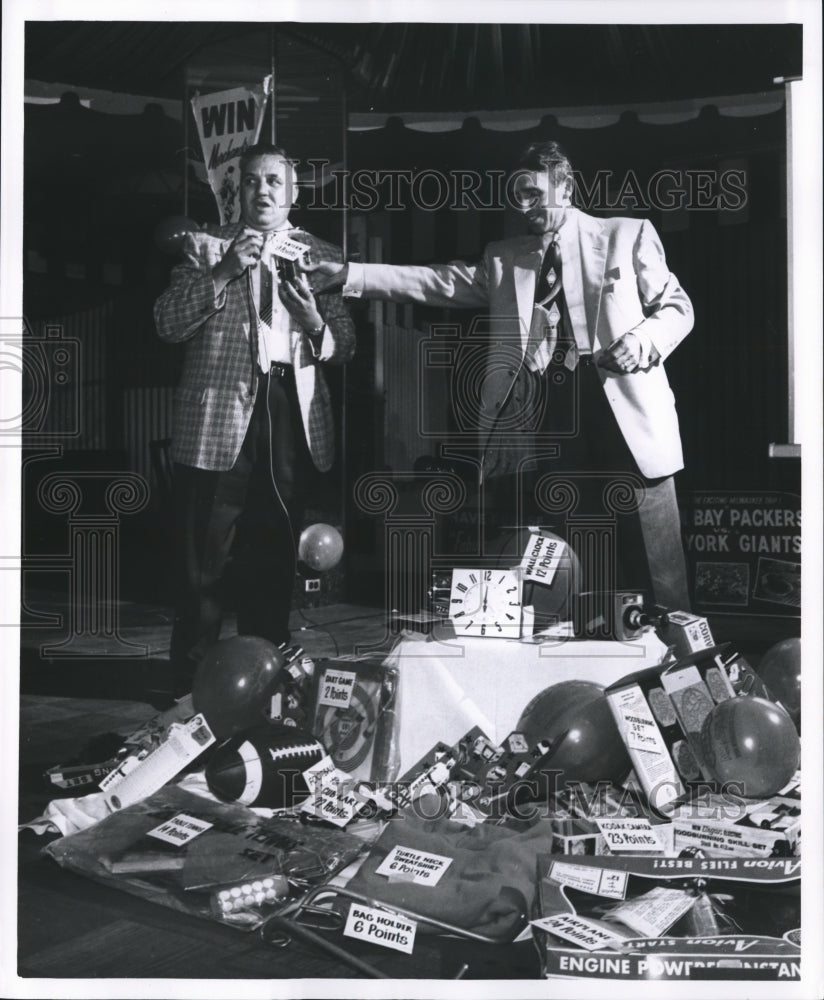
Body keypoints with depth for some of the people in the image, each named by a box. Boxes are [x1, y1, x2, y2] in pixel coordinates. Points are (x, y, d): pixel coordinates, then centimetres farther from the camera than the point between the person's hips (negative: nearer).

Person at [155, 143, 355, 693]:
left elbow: (345, 347, 9)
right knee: (204, 560, -1)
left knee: (276, 559, 8)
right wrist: (225, 271, -13)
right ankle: (191, 684, 11)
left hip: (292, 416, 2)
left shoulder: (322, 256, 13)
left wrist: (313, 319, -12)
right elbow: (169, 325, -3)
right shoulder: (206, 246, 8)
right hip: (220, 416, -2)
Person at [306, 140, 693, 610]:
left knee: (651, 562, -2)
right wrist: (349, 274, 3)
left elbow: (676, 306, 10)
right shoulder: (504, 258, 18)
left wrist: (644, 338, -12)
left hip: (623, 414, -3)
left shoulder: (628, 235, 9)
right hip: (543, 420, 3)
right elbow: (435, 282, 11)